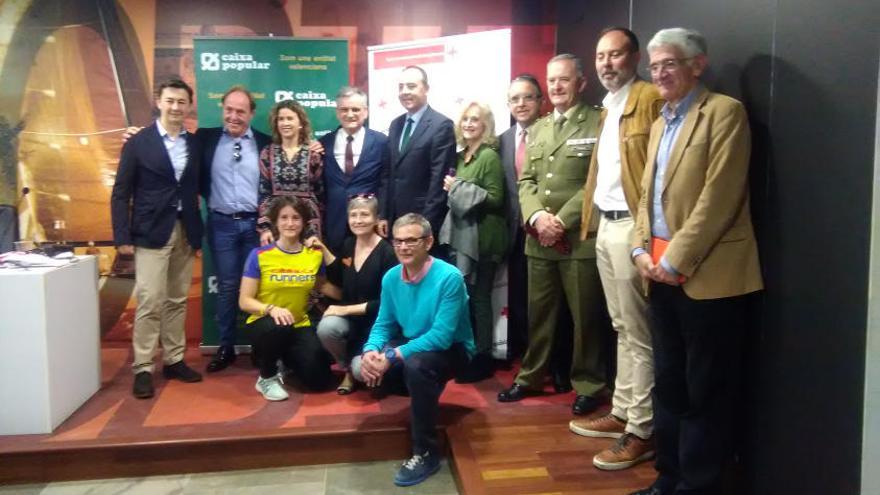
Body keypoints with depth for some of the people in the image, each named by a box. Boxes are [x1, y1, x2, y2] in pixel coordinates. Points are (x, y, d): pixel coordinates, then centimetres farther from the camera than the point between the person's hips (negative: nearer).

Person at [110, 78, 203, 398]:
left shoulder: (196, 144, 9)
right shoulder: (138, 143, 0)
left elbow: (198, 190, 9)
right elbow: (121, 193, -2)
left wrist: (199, 234, 6)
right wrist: (122, 236, -9)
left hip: (185, 233, 3)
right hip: (151, 233, -3)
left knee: (177, 301, 9)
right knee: (150, 302, -5)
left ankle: (174, 360, 19)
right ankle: (143, 368, 3)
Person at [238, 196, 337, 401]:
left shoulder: (315, 254, -2)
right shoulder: (260, 255, -11)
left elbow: (321, 285, 16)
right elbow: (245, 301, -11)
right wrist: (271, 309, -30)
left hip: (300, 326, 3)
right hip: (265, 324, -3)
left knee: (319, 380, -13)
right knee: (278, 327, -39)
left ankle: (288, 359, 22)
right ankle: (267, 377, -8)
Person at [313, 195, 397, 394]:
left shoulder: (387, 253, -15)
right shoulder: (348, 245, 3)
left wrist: (346, 309, -19)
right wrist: (324, 250, 6)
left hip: (376, 322, -4)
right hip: (349, 317, 5)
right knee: (326, 328, -30)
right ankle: (347, 369, 1)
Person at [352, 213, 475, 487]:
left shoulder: (449, 277, -25)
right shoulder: (390, 277, -5)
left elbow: (442, 336, -30)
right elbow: (383, 324, 0)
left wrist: (392, 356, -34)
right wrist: (370, 351, -23)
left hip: (451, 348, -6)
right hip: (410, 344, 6)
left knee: (416, 364, -37)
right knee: (361, 368, -15)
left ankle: (426, 453, -19)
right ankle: (426, 391, 13)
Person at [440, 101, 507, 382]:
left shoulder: (490, 156, -11)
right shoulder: (463, 155, 13)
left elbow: (495, 199, -17)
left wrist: (459, 187, -15)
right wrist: (452, 188, 5)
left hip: (482, 238, -8)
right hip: (463, 235, 8)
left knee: (478, 298, -1)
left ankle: (482, 359, 11)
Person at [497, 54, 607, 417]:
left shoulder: (598, 123, -4)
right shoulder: (538, 128, 17)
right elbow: (526, 180, 12)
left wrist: (562, 220, -15)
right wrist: (536, 216, -7)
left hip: (580, 238, -5)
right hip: (538, 238, 6)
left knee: (584, 316, 6)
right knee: (538, 313, 15)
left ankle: (587, 384, 21)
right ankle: (530, 376, 29)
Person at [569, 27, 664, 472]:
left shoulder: (650, 99, -9)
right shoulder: (607, 108, 19)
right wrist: (589, 218, 11)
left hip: (630, 227, -9)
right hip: (605, 225, 9)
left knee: (638, 334, -1)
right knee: (621, 329, 16)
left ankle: (641, 431, 9)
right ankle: (621, 413, 28)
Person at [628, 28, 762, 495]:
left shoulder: (724, 112, -6)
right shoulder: (659, 124, 18)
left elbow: (719, 196, -15)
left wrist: (674, 259, -16)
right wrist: (641, 250, 2)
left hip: (707, 276, -8)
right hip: (661, 274, 8)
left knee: (705, 392, 2)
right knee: (668, 384, 15)